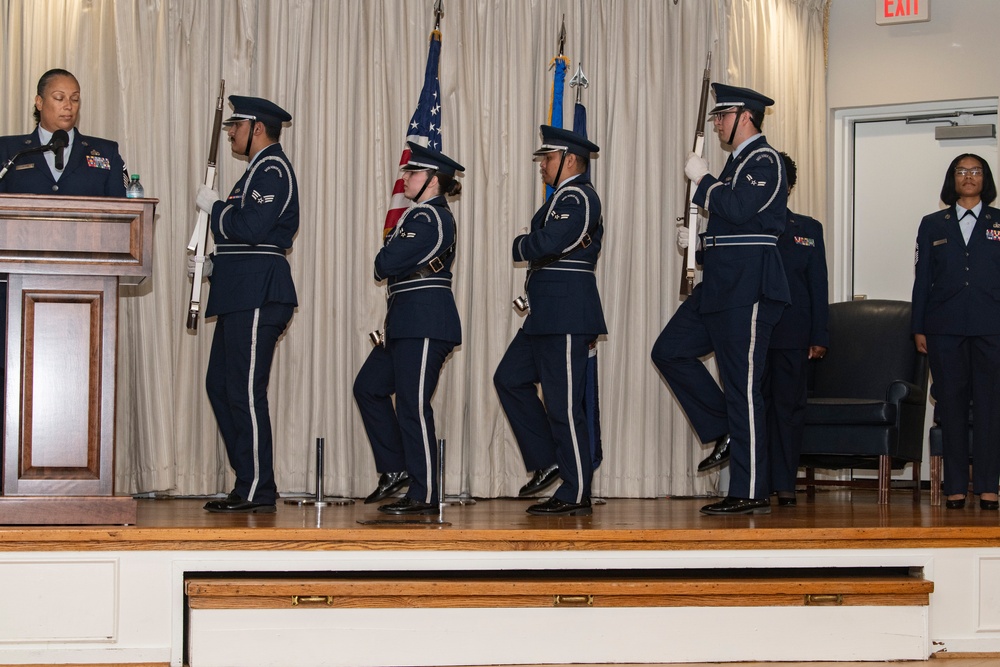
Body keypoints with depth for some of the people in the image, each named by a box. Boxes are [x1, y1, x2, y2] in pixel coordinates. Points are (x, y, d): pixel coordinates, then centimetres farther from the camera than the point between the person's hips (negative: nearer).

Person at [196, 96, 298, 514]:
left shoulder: (273, 169, -10)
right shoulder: (260, 169, 23)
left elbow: (251, 228, -23)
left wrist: (214, 206, -8)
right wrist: (214, 264, 11)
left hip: (258, 295, -11)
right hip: (242, 294, 11)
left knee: (245, 391, -9)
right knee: (219, 385, 12)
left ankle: (257, 491, -4)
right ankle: (248, 481, 16)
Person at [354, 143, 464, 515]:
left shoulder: (429, 218, -14)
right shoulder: (423, 214, 19)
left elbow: (386, 263, -19)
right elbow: (387, 267, 19)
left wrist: (383, 262, 2)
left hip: (425, 323, -11)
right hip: (405, 322, 11)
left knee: (412, 404, -7)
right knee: (368, 387, 14)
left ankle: (424, 495, -1)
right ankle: (396, 468, 21)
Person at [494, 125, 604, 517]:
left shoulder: (578, 198, -13)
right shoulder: (563, 198, 21)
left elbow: (547, 243, -25)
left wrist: (519, 246, -7)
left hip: (566, 317, -11)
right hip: (546, 315, 11)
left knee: (563, 403, -7)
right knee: (510, 379, 13)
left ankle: (575, 495, 0)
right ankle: (547, 462, 18)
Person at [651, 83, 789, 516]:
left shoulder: (764, 161, -10)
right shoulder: (738, 160, 20)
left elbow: (738, 210, -25)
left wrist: (703, 180, -12)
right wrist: (698, 241, 9)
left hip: (748, 289, -10)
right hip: (721, 286, 10)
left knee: (742, 385, -7)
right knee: (669, 351, 9)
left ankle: (751, 494, -2)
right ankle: (725, 430, 16)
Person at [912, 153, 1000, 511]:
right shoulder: (933, 225, 12)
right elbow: (922, 279, 10)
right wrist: (919, 328, 4)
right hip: (945, 328, 1)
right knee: (951, 404, 2)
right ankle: (955, 487, 6)